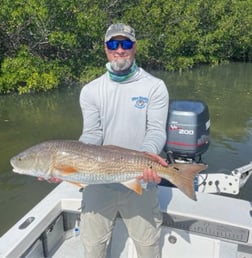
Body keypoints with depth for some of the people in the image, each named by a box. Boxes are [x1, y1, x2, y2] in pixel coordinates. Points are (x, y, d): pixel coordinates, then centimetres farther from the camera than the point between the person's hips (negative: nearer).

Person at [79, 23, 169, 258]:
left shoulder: (154, 86, -4)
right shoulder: (90, 91, 1)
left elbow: (156, 130, -11)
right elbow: (92, 134, -5)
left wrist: (148, 154, -32)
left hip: (140, 180, -1)